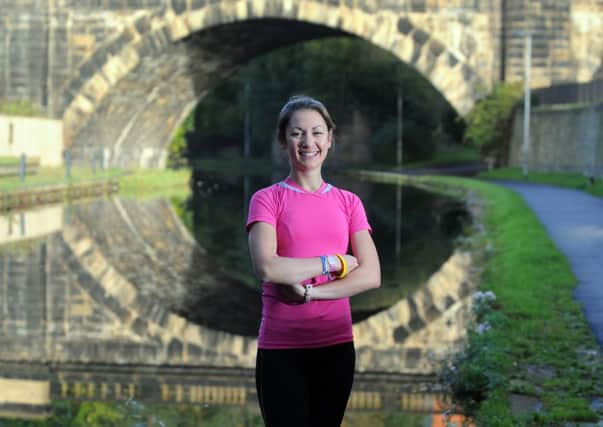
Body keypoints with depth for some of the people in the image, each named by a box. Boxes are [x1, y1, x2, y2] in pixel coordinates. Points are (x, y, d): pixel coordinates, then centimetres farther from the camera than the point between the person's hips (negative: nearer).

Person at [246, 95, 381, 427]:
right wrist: (334, 262, -10)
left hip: (336, 346, 3)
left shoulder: (348, 203, 8)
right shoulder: (267, 199, -1)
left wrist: (309, 291, -14)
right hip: (280, 349, -3)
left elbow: (371, 275, -3)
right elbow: (267, 268, -17)